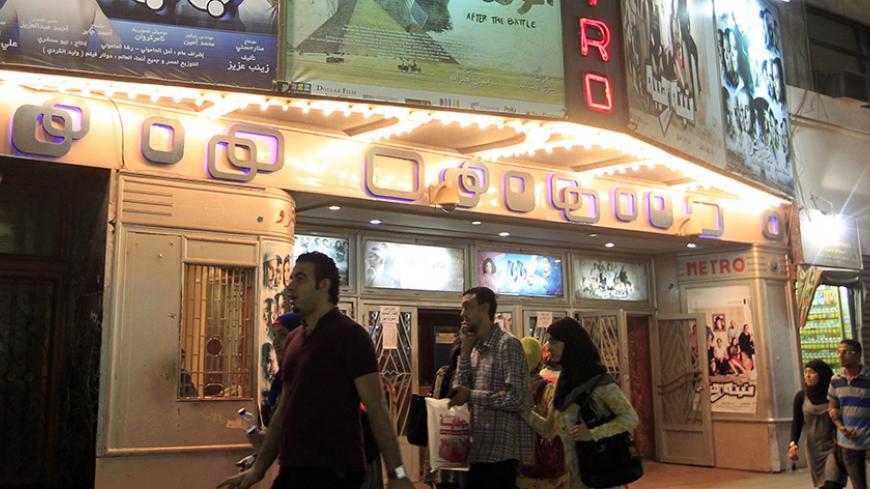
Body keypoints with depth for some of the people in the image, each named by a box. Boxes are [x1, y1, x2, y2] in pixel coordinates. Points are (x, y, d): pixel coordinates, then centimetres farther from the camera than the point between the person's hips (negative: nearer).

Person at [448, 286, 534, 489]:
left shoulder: (508, 344, -13)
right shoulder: (475, 347, 12)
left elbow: (516, 398, -21)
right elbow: (459, 390, 5)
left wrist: (471, 395, -16)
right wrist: (465, 350, -1)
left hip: (500, 450, -7)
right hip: (474, 448, 8)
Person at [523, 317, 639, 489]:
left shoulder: (599, 381, -13)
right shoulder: (564, 382, 7)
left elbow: (630, 418, -18)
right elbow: (549, 429, 10)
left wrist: (593, 434, -25)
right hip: (574, 471, 6)